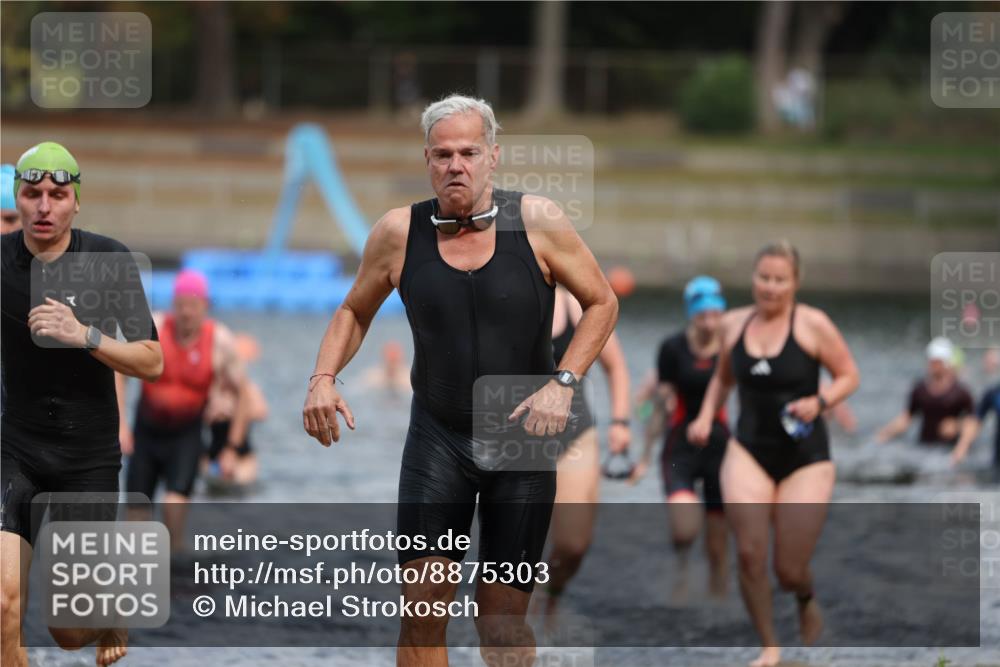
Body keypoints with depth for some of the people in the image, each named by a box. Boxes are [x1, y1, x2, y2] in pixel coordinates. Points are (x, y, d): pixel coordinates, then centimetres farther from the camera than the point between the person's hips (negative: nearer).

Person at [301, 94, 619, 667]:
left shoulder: (536, 222, -7)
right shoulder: (399, 233, -3)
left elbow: (602, 302, 2)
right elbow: (355, 311, 13)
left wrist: (563, 382, -11)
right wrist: (324, 377, -5)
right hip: (438, 437, 1)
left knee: (502, 618, 1)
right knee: (423, 605, -11)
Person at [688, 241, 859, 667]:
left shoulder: (812, 325, -8)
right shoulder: (733, 324, 4)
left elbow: (848, 376, 0)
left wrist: (819, 402, -18)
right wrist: (706, 416, 5)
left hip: (805, 457, -2)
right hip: (748, 452, 2)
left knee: (789, 571, -1)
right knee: (750, 552, -17)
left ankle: (806, 600, 39)